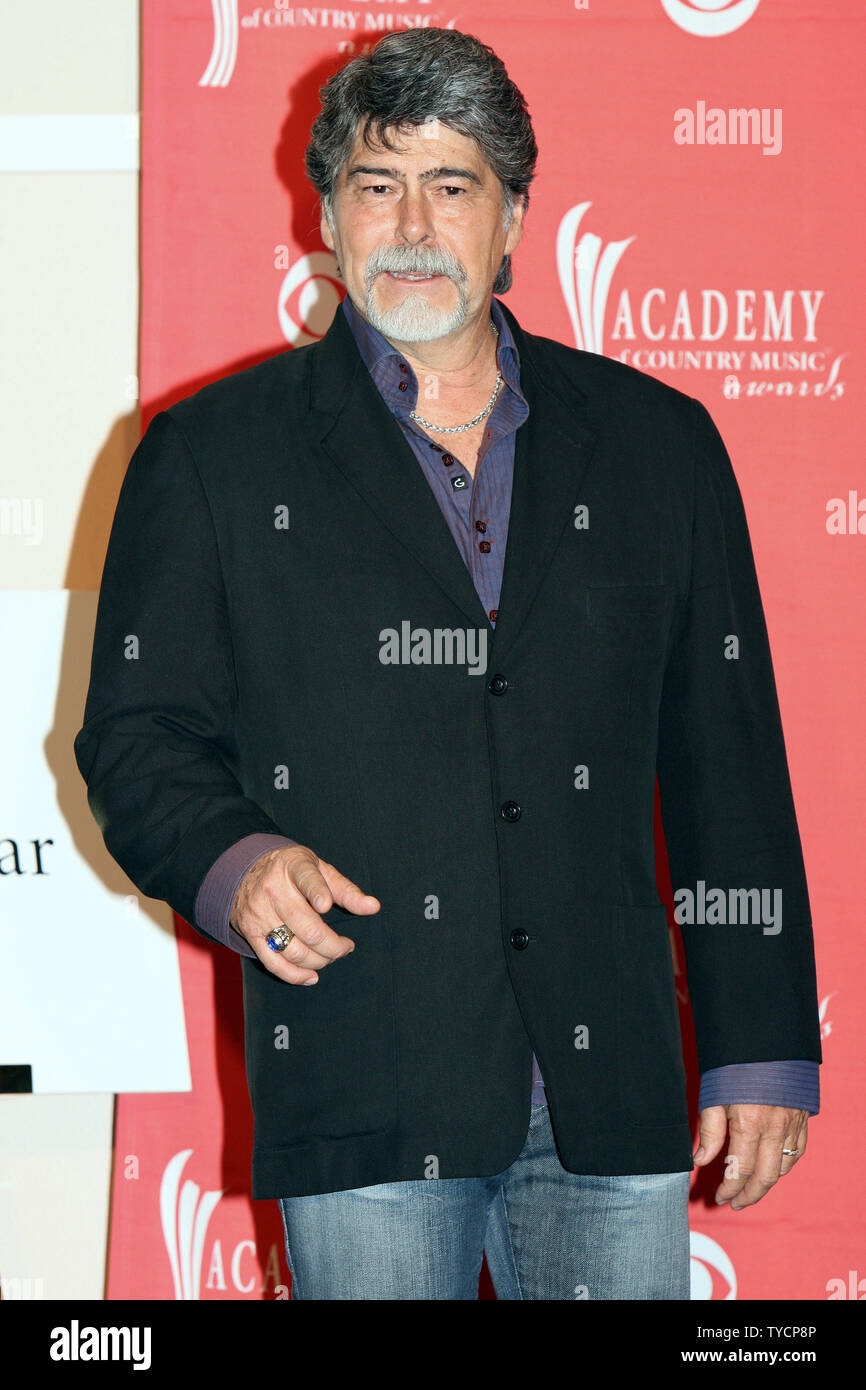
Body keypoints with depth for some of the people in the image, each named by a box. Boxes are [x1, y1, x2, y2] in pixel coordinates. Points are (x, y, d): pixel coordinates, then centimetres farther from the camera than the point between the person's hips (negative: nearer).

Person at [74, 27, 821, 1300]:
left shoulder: (656, 443, 11)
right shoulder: (215, 456, 6)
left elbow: (728, 759, 10)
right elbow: (136, 740, 5)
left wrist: (763, 1047, 7)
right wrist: (230, 861, -17)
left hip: (610, 1093, 2)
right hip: (361, 1094, -1)